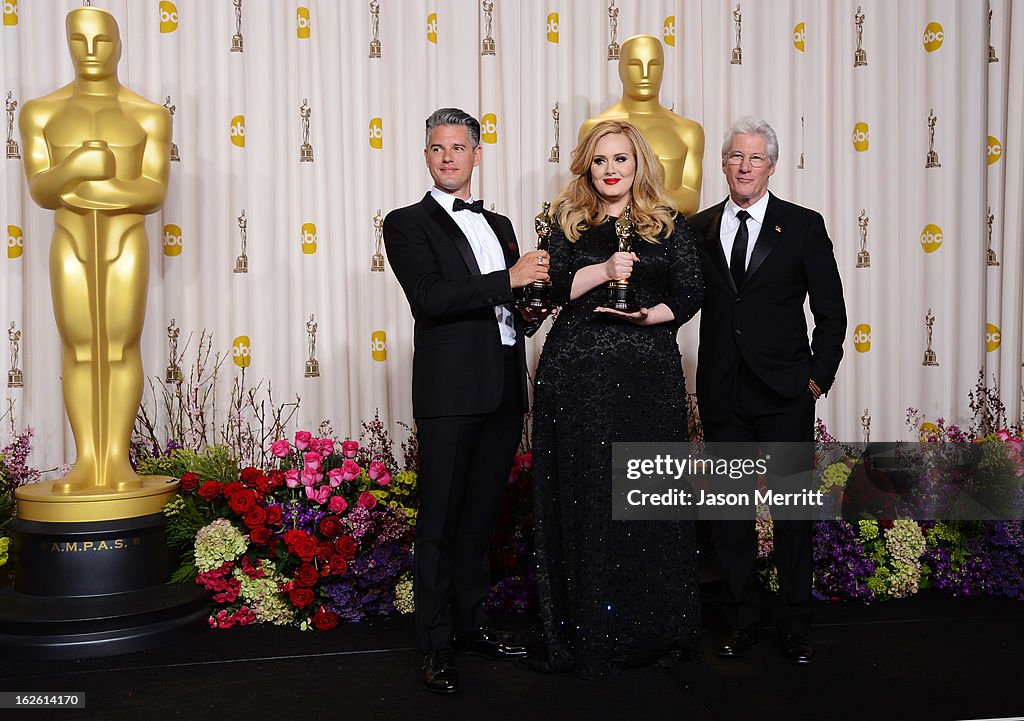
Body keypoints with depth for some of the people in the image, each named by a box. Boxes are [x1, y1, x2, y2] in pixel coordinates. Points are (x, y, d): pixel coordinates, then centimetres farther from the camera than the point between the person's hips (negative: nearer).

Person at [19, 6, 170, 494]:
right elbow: (41, 191, -1)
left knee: (120, 348, -4)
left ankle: (117, 460, 0)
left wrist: (95, 190, -15)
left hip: (126, 242, -1)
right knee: (79, 350, -1)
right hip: (71, 243, 1)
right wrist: (74, 167, -22)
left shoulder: (149, 116, 4)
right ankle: (87, 462, 3)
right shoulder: (41, 113, 7)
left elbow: (155, 194, -3)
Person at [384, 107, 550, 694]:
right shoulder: (409, 224, 0)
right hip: (451, 392, -6)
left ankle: (472, 623, 28)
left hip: (505, 391, 6)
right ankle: (437, 646, 11)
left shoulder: (499, 225, 19)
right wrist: (509, 279, -17)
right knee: (441, 521, 1)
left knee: (482, 516, 15)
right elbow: (430, 297, -16)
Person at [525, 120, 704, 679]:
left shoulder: (668, 224, 10)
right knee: (580, 498, 1)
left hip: (647, 375, 0)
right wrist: (603, 270, -15)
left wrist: (649, 315, -12)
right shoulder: (568, 223, 11)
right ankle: (580, 632, 12)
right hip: (575, 375, 0)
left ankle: (654, 629, 17)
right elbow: (547, 287, -1)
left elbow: (691, 292, 5)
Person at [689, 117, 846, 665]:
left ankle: (795, 626, 20)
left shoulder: (803, 225, 2)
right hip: (722, 393, 2)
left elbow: (831, 312, 2)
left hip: (785, 393, -2)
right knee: (729, 509, 9)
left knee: (792, 509, 6)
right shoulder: (698, 228, 7)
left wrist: (819, 375, -3)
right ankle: (741, 621, 24)